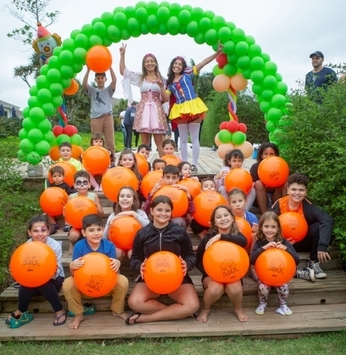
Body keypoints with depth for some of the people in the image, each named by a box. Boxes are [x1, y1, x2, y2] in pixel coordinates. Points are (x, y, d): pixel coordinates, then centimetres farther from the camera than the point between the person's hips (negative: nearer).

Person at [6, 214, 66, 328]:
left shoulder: (55, 245, -21)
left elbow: (56, 271, -20)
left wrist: (54, 273, -43)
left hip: (53, 280, -2)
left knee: (43, 282, -33)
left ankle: (60, 310, -14)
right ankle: (21, 312, -3)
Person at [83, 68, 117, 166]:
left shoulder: (108, 90, 15)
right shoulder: (92, 91, 16)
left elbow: (114, 80, -2)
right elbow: (84, 84, -2)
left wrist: (110, 67, -9)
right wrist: (88, 70, -10)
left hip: (107, 117, 0)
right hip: (95, 118, 1)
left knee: (110, 141, -3)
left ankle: (112, 162, -1)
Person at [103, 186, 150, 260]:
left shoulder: (140, 213, -5)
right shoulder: (113, 216, -1)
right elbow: (105, 239, -4)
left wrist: (134, 214, -28)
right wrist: (109, 225, -22)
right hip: (118, 247, 1)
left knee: (132, 253, -32)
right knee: (116, 252, -30)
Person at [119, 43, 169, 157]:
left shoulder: (161, 79, 10)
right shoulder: (140, 77, 12)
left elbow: (166, 99, 4)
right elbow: (122, 71, 9)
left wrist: (161, 86, -11)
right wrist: (122, 55, 2)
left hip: (157, 110, -1)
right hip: (143, 110, 1)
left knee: (159, 142, -3)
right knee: (144, 142, 2)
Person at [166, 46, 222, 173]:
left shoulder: (188, 74, 7)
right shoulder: (170, 82, 14)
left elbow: (203, 62, 1)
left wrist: (217, 52, -6)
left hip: (193, 107, -3)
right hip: (180, 110, 3)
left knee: (194, 138, 0)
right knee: (183, 139, 7)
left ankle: (194, 165, 2)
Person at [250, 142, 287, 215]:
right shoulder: (255, 167, -10)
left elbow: (287, 185, -7)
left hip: (277, 197, 0)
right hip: (260, 199, 0)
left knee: (285, 184, -23)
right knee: (258, 183, -28)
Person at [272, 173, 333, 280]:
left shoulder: (308, 206, -20)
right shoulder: (279, 204, -18)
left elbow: (327, 220, -34)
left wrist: (322, 246, -43)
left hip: (303, 243, 2)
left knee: (319, 226, -25)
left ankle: (313, 263, -10)